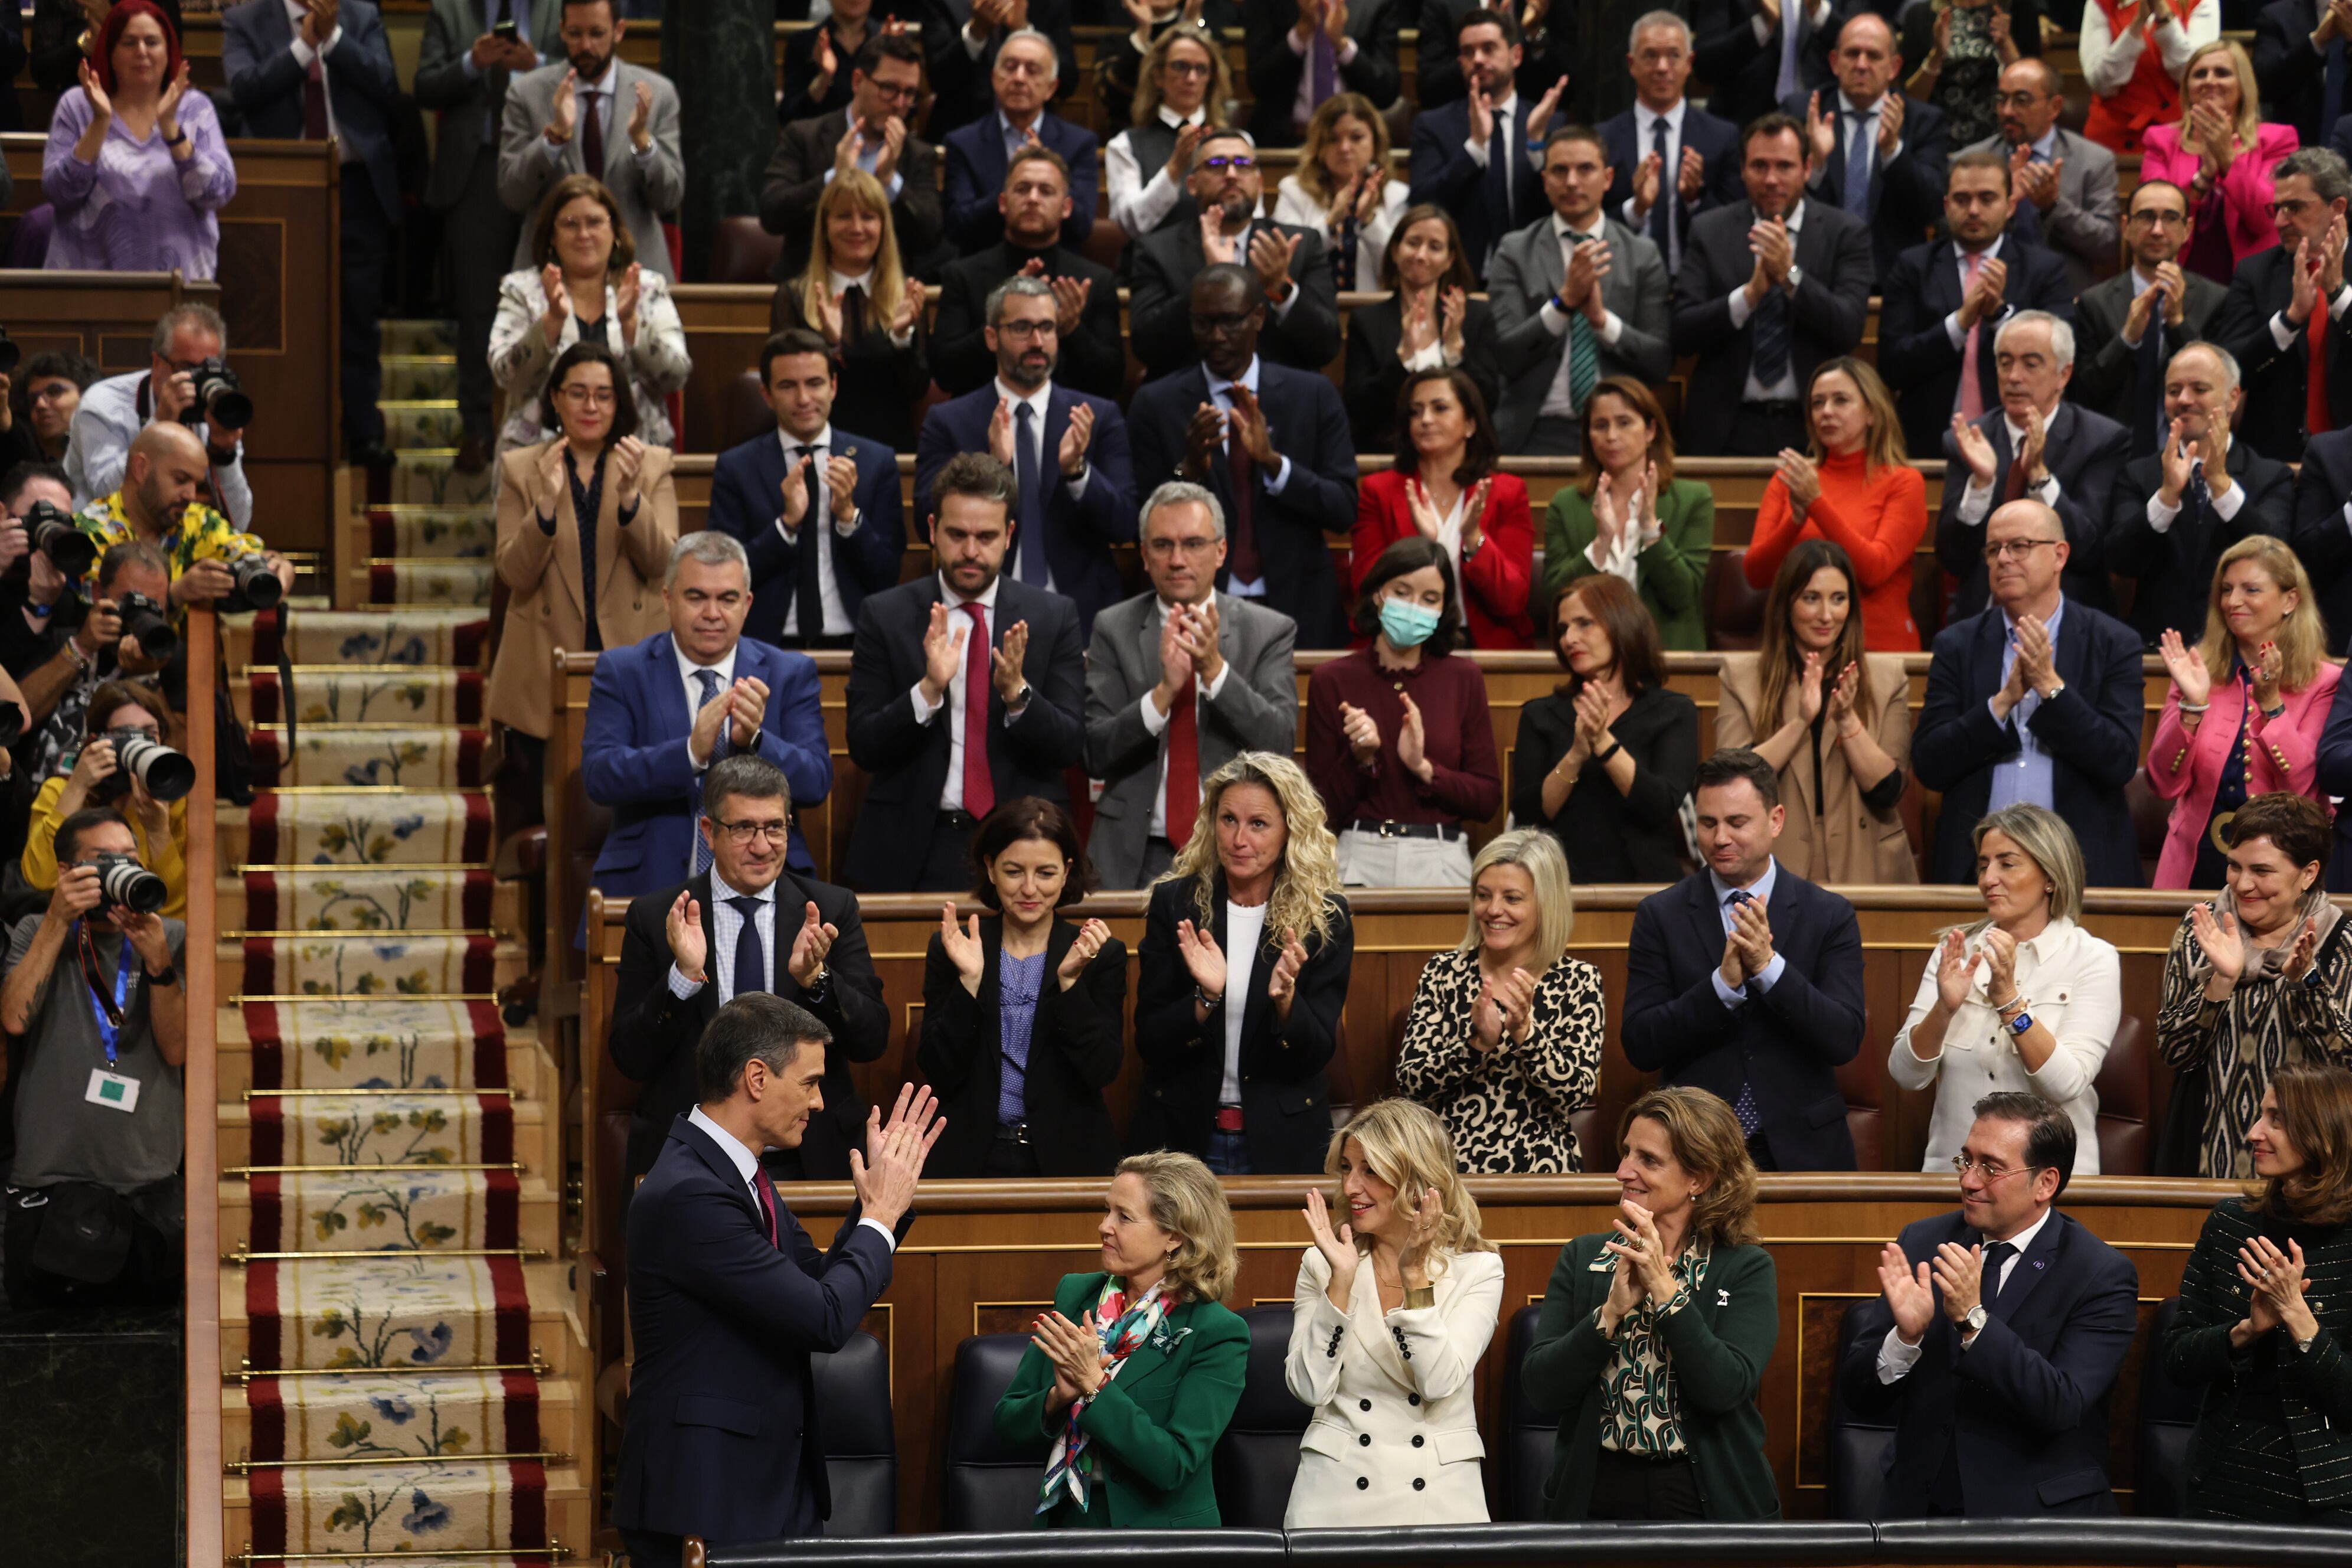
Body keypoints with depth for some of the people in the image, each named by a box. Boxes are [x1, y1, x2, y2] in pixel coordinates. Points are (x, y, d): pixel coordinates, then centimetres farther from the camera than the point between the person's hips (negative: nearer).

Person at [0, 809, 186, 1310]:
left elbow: (177, 1051, -4)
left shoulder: (169, 939, 6)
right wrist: (59, 921, -16)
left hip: (148, 1184, 1)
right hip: (52, 1183, -1)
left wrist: (158, 963, -18)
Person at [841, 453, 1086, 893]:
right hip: (915, 851, 0)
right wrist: (928, 690, -19)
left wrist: (1017, 691, -18)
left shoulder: (1052, 616, 5)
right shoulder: (884, 615, 3)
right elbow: (864, 748, -3)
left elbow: (1070, 746, -1)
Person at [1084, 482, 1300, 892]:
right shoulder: (1114, 628, 5)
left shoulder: (1270, 631, 3)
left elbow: (1281, 742, -8)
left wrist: (1216, 669, -20)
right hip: (1137, 859, 0)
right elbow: (1095, 754, -4)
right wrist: (1163, 692, -19)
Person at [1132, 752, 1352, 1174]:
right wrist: (1205, 998, -22)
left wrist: (1285, 999, -25)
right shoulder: (1174, 903, -2)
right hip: (1181, 1135, 1)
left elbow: (1316, 1056, -6)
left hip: (1283, 1143, -1)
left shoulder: (1325, 919, -3)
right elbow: (1149, 1042, -5)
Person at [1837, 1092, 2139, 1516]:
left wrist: (1974, 1319, -23)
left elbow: (2061, 1409, -16)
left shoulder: (2102, 1275, -5)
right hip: (1919, 1510, 3)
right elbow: (1860, 1399, 4)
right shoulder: (1922, 1242, 6)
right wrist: (1906, 1335, -16)